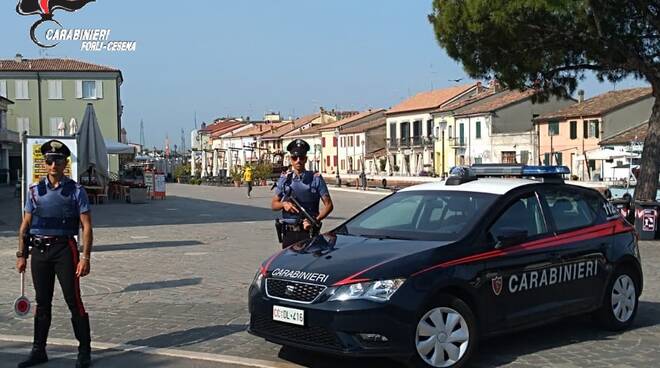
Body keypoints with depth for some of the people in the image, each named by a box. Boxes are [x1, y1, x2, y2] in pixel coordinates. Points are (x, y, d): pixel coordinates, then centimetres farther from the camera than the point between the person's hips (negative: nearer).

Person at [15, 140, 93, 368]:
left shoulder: (76, 191, -1)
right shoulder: (35, 191, 10)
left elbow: (86, 226, -3)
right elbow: (25, 225, 13)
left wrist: (85, 257, -11)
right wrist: (21, 255, 7)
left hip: (65, 249, -4)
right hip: (39, 250, 4)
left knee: (74, 301, -3)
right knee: (42, 303, 11)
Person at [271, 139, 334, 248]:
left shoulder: (316, 179, 1)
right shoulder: (284, 180, 9)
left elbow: (328, 205, -1)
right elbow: (273, 204, 15)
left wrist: (316, 220, -16)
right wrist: (283, 204, -7)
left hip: (309, 232, -3)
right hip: (288, 233, 3)